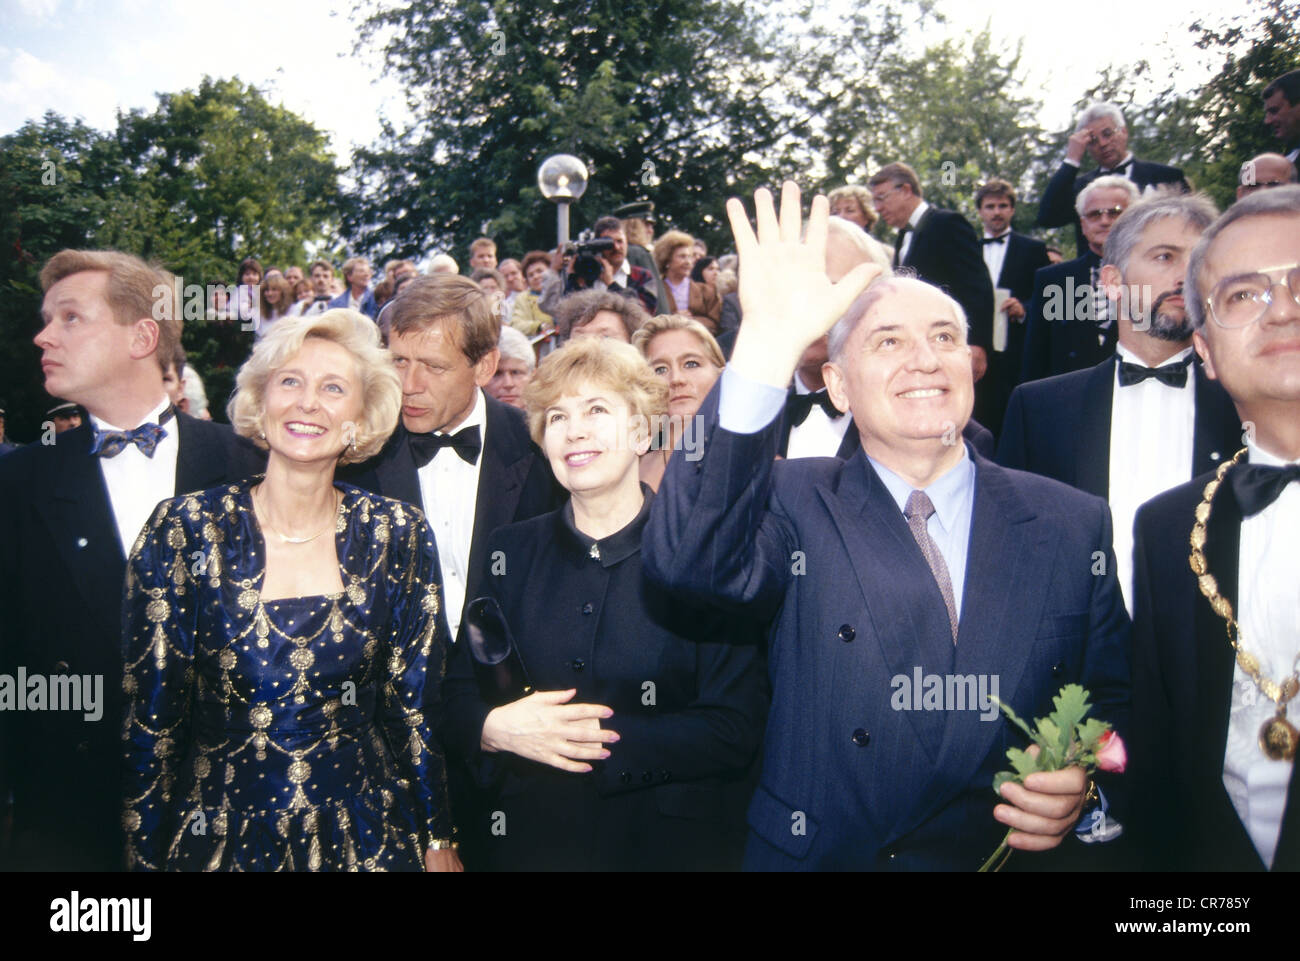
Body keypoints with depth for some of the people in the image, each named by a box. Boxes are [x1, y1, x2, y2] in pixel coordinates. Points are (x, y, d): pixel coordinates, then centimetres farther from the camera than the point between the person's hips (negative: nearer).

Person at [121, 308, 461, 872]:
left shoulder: (398, 535, -7)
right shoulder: (184, 529, -11)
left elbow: (420, 701, -1)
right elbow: (148, 712, -7)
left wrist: (439, 839, 1)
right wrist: (146, 855, -6)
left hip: (364, 834, 1)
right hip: (219, 834, 0)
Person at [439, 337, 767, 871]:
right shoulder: (513, 550, 2)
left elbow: (736, 731, -14)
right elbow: (455, 696, 3)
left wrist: (603, 740, -21)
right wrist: (496, 726, -18)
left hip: (667, 843, -2)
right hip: (528, 840, 3)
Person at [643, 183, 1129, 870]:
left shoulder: (1074, 523, -2)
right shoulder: (798, 504, -8)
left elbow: (1114, 701, 5)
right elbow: (686, 560, -28)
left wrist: (1083, 781, -16)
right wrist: (770, 344, -35)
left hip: (1012, 853, 2)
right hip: (814, 854, -1)